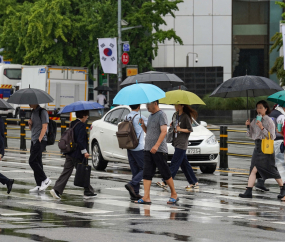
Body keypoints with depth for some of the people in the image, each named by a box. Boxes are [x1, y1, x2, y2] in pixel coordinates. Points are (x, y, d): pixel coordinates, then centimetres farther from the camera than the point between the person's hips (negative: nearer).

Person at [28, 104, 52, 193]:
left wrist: (39, 139, -19)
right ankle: (39, 185, 6)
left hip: (40, 140, -9)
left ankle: (45, 179, -7)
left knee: (32, 161, -15)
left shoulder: (43, 112, -10)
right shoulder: (33, 112, 18)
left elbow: (44, 128, -15)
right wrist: (30, 124, 3)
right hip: (34, 141, 9)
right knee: (37, 162, 5)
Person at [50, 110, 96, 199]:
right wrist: (84, 152, -18)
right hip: (78, 154, -8)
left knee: (66, 172, 5)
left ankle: (56, 190, -6)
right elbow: (80, 140, -20)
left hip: (70, 154, 8)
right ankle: (88, 192, 12)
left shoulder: (72, 124, 11)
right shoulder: (81, 125, -15)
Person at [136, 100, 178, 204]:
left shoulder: (161, 115, -9)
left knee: (165, 174, -1)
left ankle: (174, 195, 11)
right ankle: (146, 197, -5)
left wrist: (156, 145, -28)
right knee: (147, 174, -1)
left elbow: (164, 131, -19)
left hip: (159, 150, -8)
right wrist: (143, 125, 4)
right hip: (148, 149, 8)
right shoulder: (151, 116, 18)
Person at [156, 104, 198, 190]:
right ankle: (194, 182, 16)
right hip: (176, 142, 9)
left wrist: (180, 129, -18)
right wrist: (172, 126, 6)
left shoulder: (186, 117, -11)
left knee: (174, 163, -9)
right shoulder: (175, 115, 13)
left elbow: (190, 130, -10)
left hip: (182, 144, -9)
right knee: (184, 163, 10)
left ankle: (165, 182, -13)